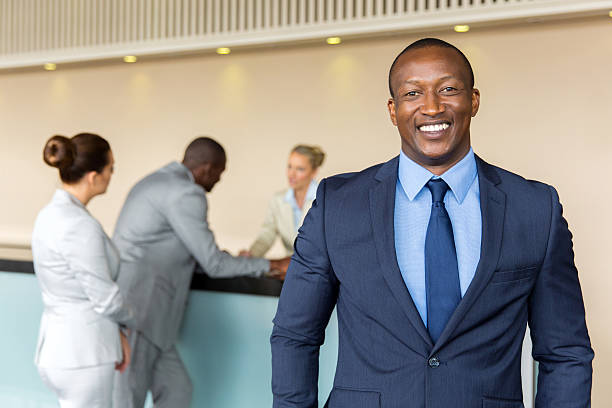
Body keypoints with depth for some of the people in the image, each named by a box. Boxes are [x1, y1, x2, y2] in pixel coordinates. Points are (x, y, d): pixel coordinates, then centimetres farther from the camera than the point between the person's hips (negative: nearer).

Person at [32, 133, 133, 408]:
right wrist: (128, 315, 4)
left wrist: (116, 333, 11)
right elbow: (106, 299, -17)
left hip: (59, 345, 9)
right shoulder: (80, 226, -22)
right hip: (82, 355, -9)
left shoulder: (52, 215, 7)